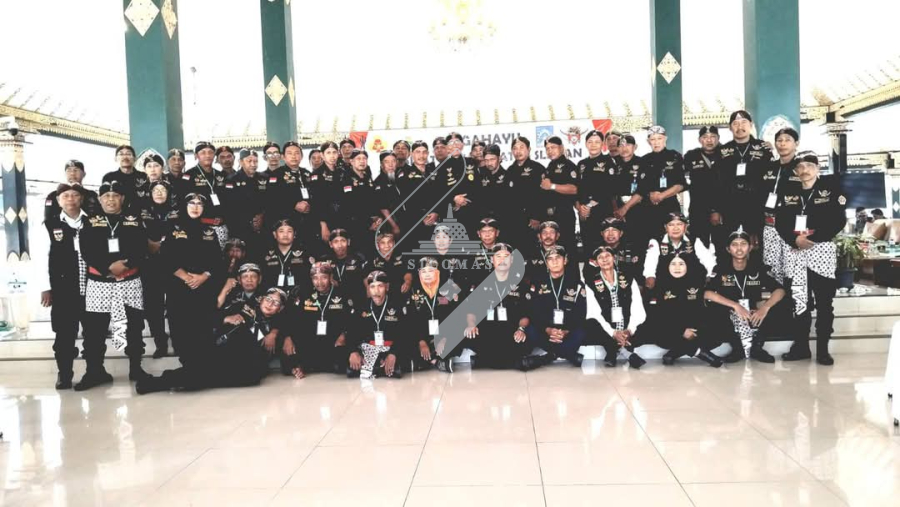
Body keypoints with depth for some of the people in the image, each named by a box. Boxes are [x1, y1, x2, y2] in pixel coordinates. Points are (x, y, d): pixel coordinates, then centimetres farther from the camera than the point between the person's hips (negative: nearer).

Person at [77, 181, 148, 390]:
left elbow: (141, 248, -3)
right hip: (99, 281, 0)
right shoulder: (91, 222, 6)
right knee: (94, 329, 2)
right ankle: (95, 371, 14)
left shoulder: (135, 221, 7)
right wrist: (108, 267, -17)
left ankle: (136, 368, 19)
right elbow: (86, 251, -5)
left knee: (134, 326, 6)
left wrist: (127, 264, -19)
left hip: (130, 281, 0)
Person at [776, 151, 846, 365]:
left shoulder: (831, 187, 2)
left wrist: (812, 238, -16)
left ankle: (822, 349, 6)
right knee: (799, 301, 5)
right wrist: (794, 239, -13)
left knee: (824, 302, 0)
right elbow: (780, 223, 5)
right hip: (795, 252, 3)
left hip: (822, 250, -3)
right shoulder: (789, 193, 12)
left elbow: (838, 221, -7)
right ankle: (801, 346, 14)